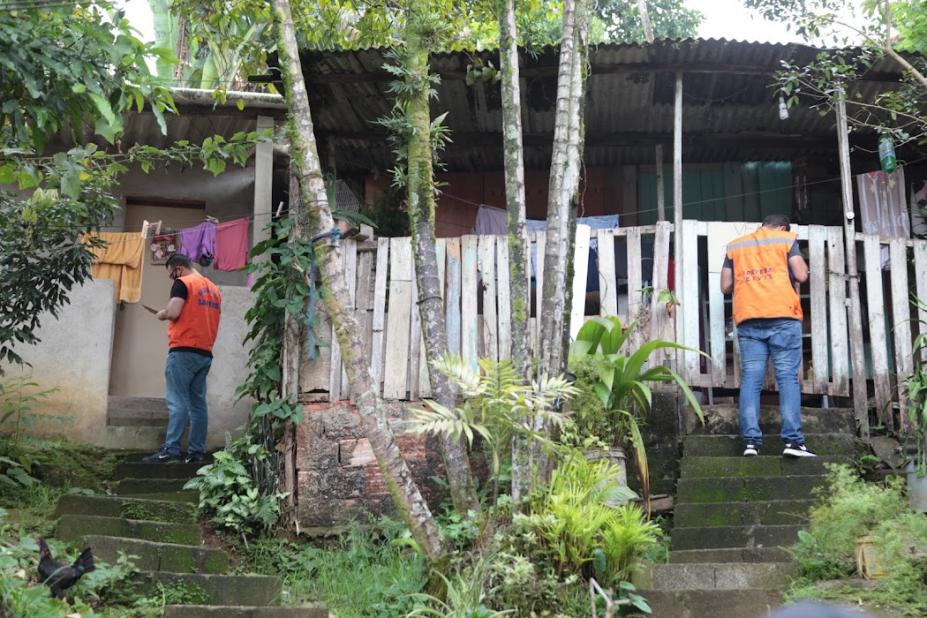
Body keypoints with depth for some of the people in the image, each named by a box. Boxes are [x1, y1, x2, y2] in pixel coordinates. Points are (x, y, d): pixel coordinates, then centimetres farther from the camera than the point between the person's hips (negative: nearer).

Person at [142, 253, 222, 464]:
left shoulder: (183, 283, -4)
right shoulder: (213, 288, 18)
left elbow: (173, 312, -16)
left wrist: (163, 314, 5)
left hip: (184, 351, -7)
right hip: (205, 353, 7)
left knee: (177, 402, -9)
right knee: (198, 403, 6)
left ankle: (170, 451, -12)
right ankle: (196, 452, 4)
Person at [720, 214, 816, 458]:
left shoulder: (735, 245, 20)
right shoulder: (786, 238, 12)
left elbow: (726, 286, 15)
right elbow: (801, 275, 2)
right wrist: (801, 263, 23)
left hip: (748, 319, 3)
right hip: (783, 316, -2)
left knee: (750, 379, -1)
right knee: (788, 376, -4)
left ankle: (751, 440, -10)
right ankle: (793, 440, -11)